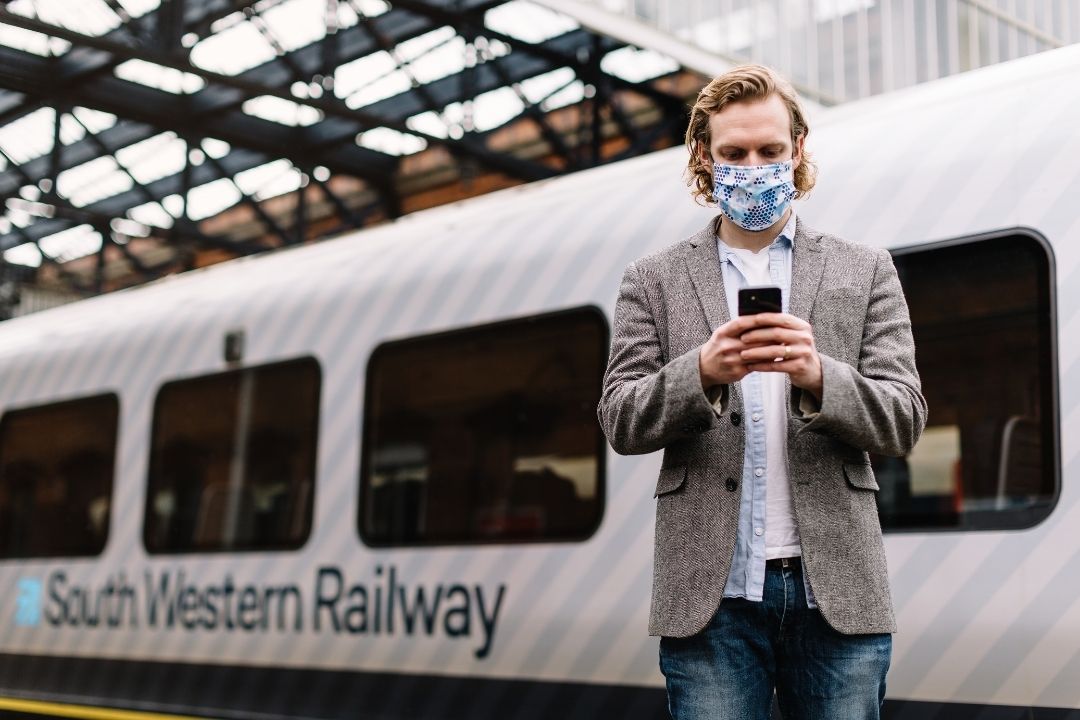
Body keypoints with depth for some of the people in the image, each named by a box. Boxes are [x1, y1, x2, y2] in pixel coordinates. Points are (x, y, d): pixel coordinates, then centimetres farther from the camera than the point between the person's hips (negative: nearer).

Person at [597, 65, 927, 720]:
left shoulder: (865, 272, 10)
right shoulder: (654, 280, 10)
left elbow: (904, 420, 3)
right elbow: (619, 422, 2)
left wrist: (818, 376, -17)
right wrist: (703, 372, -18)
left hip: (837, 591, 1)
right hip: (712, 594, 0)